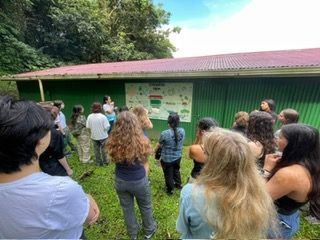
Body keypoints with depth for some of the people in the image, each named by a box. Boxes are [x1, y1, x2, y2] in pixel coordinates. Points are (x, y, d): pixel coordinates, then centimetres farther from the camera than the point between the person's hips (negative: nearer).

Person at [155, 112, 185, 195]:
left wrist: (155, 150, 11)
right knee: (176, 170, 30)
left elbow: (159, 145, -10)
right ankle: (178, 184, 51)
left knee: (168, 174, 18)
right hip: (178, 157, 5)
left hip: (167, 159, -4)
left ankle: (170, 190, 39)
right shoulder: (182, 131, -14)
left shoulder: (165, 133, -28)